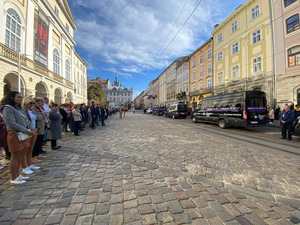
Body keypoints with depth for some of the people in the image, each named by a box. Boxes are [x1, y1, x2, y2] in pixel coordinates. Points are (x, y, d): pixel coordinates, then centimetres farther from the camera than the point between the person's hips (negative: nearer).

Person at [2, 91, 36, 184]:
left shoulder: (21, 108, 13)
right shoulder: (8, 108, -11)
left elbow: (26, 120, 15)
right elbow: (12, 124, -19)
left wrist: (32, 129, -1)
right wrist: (27, 131, -19)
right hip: (15, 135, -8)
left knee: (20, 156, 15)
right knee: (15, 157, 1)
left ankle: (17, 175, 27)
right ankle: (13, 179, 13)